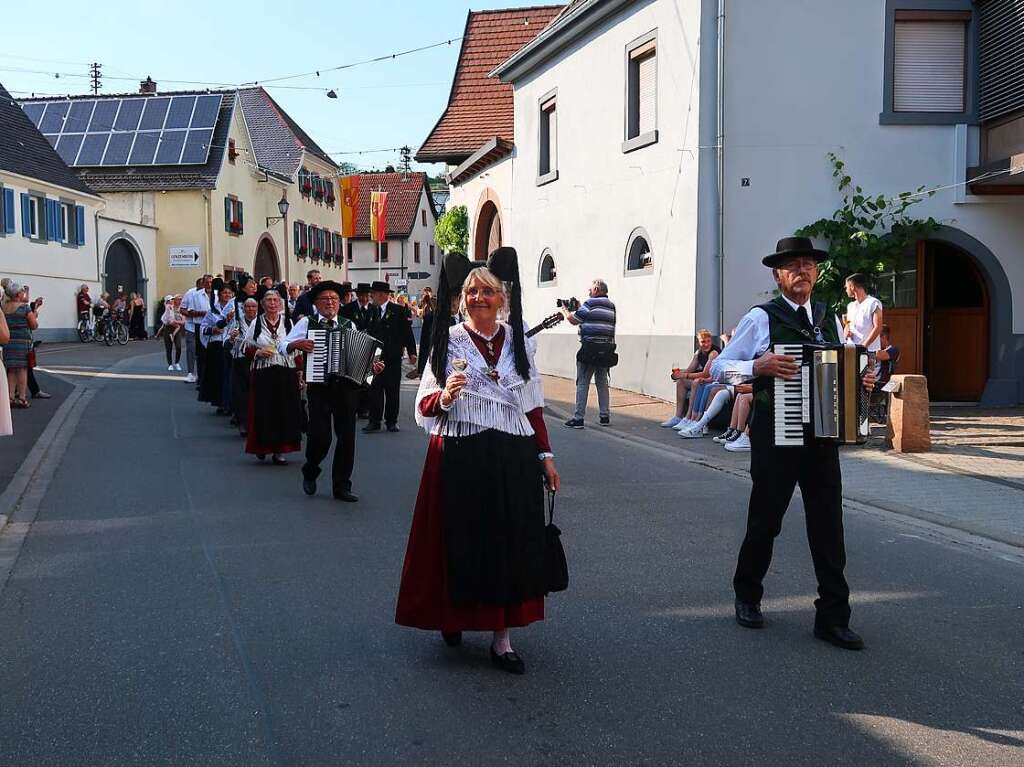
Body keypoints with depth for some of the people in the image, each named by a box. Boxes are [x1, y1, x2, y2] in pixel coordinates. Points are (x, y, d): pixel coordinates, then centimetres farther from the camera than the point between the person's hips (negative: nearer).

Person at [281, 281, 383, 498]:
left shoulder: (349, 325, 12)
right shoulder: (307, 323, 5)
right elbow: (282, 346, 4)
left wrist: (372, 366, -7)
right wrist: (298, 344, -15)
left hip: (346, 387, 3)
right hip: (319, 387, -2)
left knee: (347, 436, 2)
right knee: (320, 436, -8)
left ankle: (341, 486, 15)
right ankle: (310, 473, 23)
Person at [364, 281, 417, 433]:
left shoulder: (399, 311, -4)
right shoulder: (372, 311, 8)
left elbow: (407, 333, -4)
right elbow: (369, 332, 10)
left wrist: (412, 352, -8)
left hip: (393, 358, -3)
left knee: (392, 391, 5)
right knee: (375, 390, 0)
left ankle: (391, 421, 15)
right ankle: (374, 421, 5)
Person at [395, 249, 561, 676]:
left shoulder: (520, 342, 8)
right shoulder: (448, 342, 0)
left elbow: (533, 407, 12)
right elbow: (425, 406, -2)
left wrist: (545, 456, 8)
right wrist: (445, 397, -23)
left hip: (512, 459, 2)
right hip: (460, 459, -2)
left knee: (509, 545, 3)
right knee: (460, 542, 5)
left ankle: (501, 637, 14)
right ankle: (452, 614, 32)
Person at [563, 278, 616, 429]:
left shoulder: (590, 303, -8)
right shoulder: (612, 306, 13)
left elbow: (574, 320, -2)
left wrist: (566, 311, 19)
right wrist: (578, 308, 23)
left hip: (590, 348, -6)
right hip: (607, 348, 7)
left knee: (582, 383, -3)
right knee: (602, 382, 15)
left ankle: (578, 418, -4)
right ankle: (604, 416, 17)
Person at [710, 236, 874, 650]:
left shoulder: (830, 319, 13)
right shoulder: (761, 318, -3)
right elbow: (719, 367, -4)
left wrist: (861, 381, 0)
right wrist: (758, 366, -21)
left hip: (823, 435, 4)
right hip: (775, 434, -4)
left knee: (828, 525, 2)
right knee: (765, 520, 8)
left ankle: (833, 617, 10)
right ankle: (747, 596, 30)